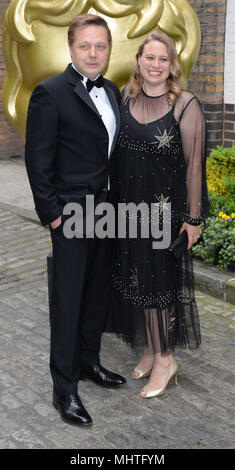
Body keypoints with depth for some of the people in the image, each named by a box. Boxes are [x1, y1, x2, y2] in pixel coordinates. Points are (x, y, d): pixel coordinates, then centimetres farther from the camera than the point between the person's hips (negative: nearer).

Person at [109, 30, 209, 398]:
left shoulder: (185, 105, -11)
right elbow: (116, 155, 11)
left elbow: (194, 163, -11)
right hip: (128, 208, 5)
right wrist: (116, 202, 8)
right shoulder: (125, 99, 4)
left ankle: (165, 358, 21)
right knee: (137, 281, 13)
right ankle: (150, 349, 31)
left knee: (160, 281, 4)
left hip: (167, 209, -5)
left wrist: (194, 218, -11)